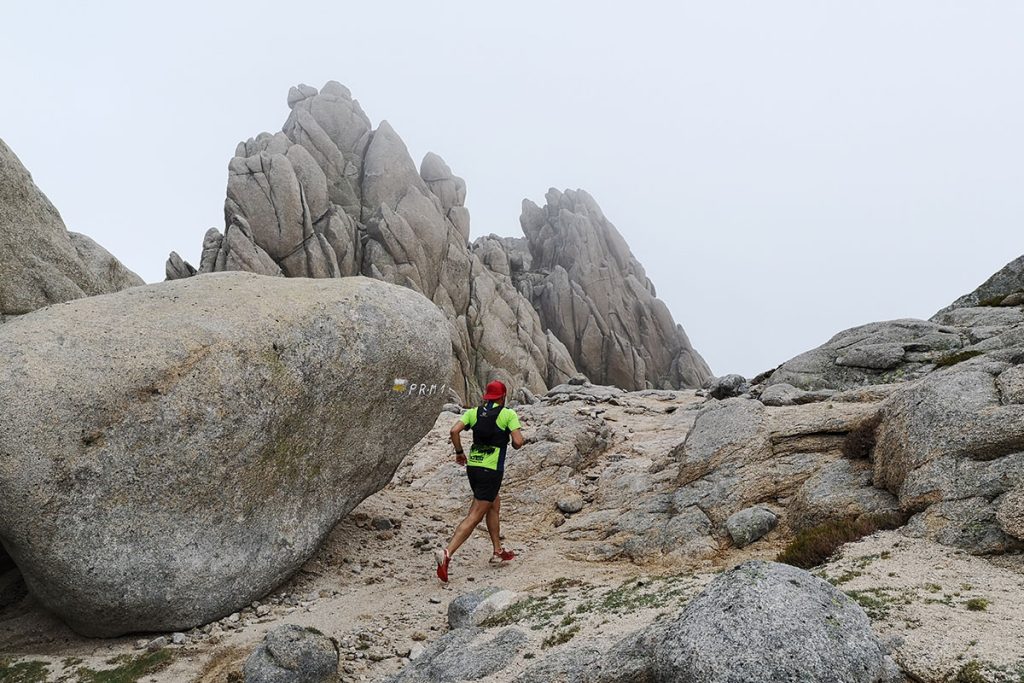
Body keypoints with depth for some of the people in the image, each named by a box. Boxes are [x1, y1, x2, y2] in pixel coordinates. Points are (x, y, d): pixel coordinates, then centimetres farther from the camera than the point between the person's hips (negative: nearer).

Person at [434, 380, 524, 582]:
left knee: (495, 504, 25)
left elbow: (454, 431, -5)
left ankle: (498, 552, 31)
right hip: (491, 470, -6)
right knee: (475, 516, -7)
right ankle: (447, 553, -22)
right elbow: (518, 442, -13)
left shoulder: (474, 412, 8)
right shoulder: (508, 414, -4)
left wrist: (459, 452, 9)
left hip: (472, 466, 6)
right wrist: (515, 442, 10)